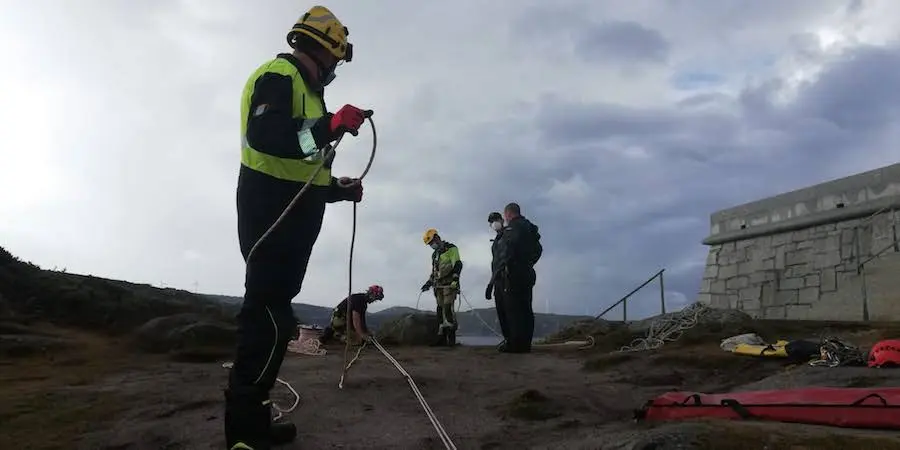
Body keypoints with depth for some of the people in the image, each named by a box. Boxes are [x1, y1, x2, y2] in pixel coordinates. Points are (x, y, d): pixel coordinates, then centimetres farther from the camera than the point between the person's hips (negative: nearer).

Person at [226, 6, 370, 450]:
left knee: (270, 314, 11)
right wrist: (331, 125, -27)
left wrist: (338, 188, 17)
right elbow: (263, 135, -25)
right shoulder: (279, 75, -5)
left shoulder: (302, 88, 26)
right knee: (270, 316, -15)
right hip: (271, 213, -10)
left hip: (290, 216, 11)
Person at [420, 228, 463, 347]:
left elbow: (458, 265, -13)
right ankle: (442, 338, 4)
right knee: (440, 310, 3)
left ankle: (451, 337, -15)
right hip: (439, 286, 8)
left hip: (449, 284, -8)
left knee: (448, 309, -16)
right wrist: (429, 283, 25)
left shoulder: (451, 249, -3)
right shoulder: (435, 254, 23)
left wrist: (455, 279, -23)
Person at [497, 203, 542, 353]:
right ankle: (525, 343, 11)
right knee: (526, 309, 9)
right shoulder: (529, 227, 22)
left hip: (515, 273, -9)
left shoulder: (512, 227, -7)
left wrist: (503, 267, -20)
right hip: (528, 272, 9)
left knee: (514, 309, -9)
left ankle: (516, 344, -12)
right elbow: (538, 249, 26)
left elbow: (508, 248, -21)